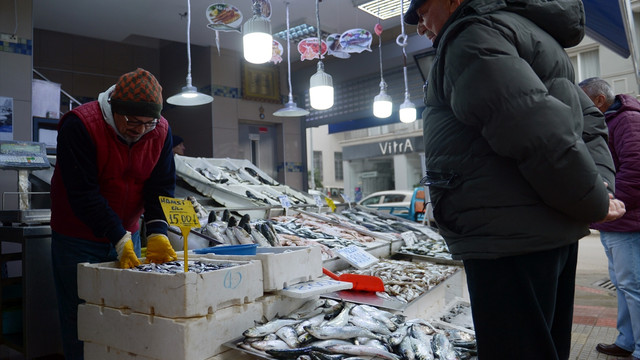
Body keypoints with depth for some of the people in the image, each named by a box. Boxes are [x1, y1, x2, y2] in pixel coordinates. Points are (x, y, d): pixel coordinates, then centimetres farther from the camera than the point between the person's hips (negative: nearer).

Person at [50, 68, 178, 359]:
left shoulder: (161, 131, -6)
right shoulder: (79, 125, -19)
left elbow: (161, 188, -7)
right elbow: (83, 193, -23)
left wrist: (157, 233, -22)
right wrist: (119, 239, -29)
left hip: (128, 236, 4)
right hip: (79, 240, -4)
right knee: (80, 319, 2)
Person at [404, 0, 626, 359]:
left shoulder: (471, 35, -10)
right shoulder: (527, 30, 22)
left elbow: (537, 130, -24)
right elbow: (590, 120, 21)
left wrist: (595, 205, -11)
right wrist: (603, 186, 7)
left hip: (508, 234, -10)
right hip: (552, 232, 10)